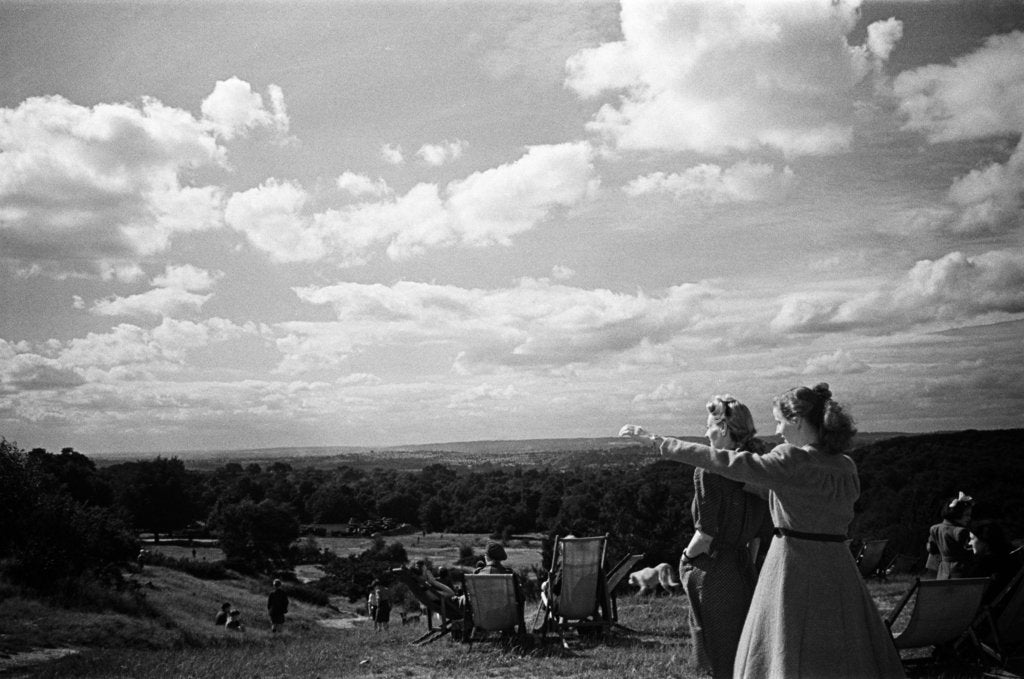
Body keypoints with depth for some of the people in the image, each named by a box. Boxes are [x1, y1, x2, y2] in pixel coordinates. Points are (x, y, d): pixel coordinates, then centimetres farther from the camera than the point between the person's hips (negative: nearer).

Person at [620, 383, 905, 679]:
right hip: (837, 564, 6)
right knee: (847, 655, 12)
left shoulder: (791, 460, -14)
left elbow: (725, 462, -17)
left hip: (793, 563, -6)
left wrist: (658, 441, -14)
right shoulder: (846, 468, 6)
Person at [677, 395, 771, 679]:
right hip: (744, 571, 7)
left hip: (712, 571, -7)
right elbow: (760, 532, 11)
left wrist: (685, 560, -2)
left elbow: (705, 534, -18)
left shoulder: (709, 470, -17)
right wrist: (748, 562, 18)